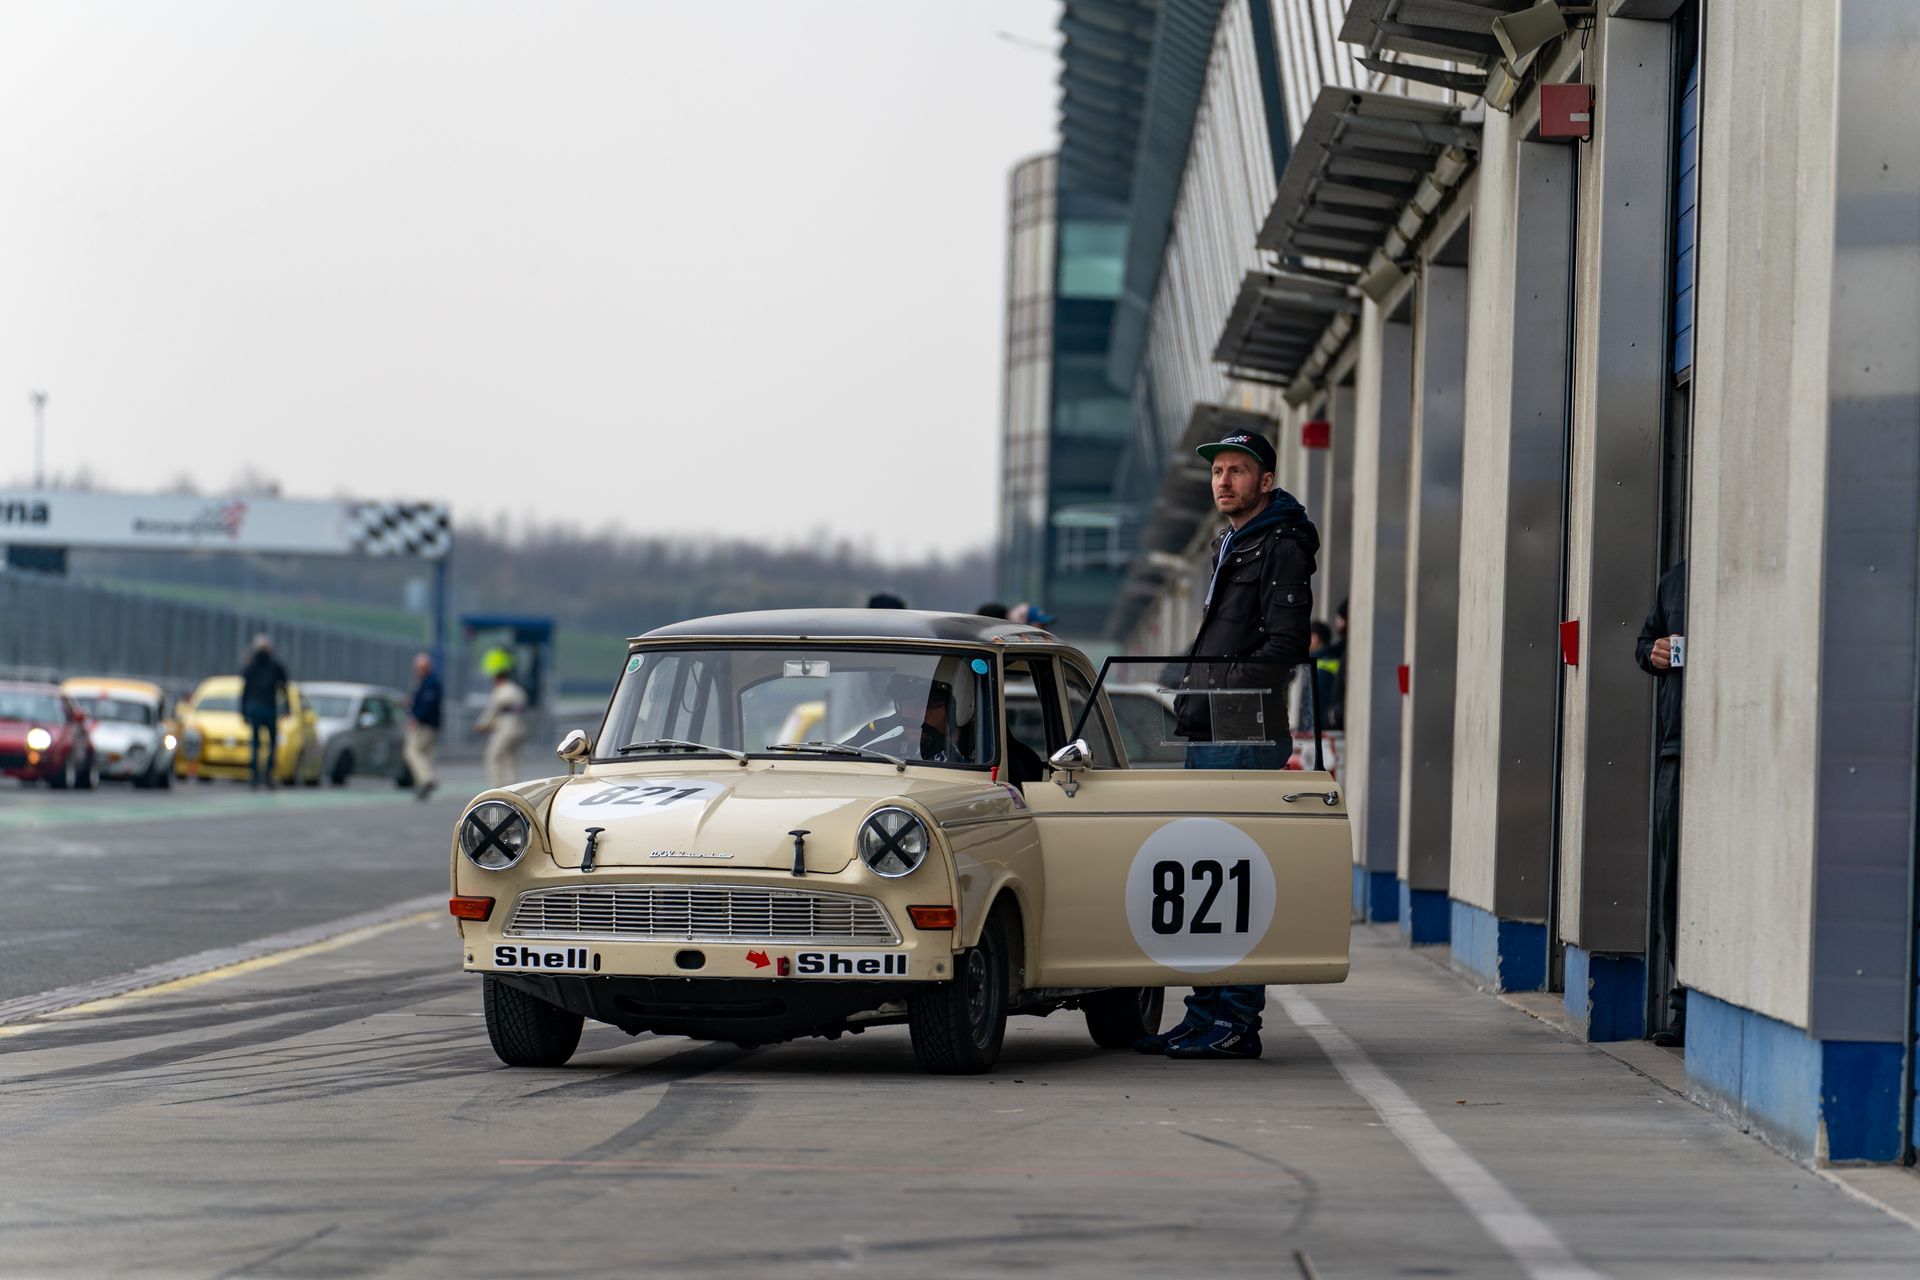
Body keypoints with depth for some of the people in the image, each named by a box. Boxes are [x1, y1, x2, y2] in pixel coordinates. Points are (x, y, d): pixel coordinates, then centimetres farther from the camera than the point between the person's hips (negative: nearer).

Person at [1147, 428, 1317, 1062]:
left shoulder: (1281, 549, -7)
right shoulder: (1231, 547, 23)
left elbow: (1286, 644, -17)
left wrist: (1218, 692, -19)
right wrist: (1193, 706, 16)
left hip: (1246, 737, -10)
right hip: (1208, 739, 10)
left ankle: (1237, 1022, -11)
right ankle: (1206, 1016, 14)